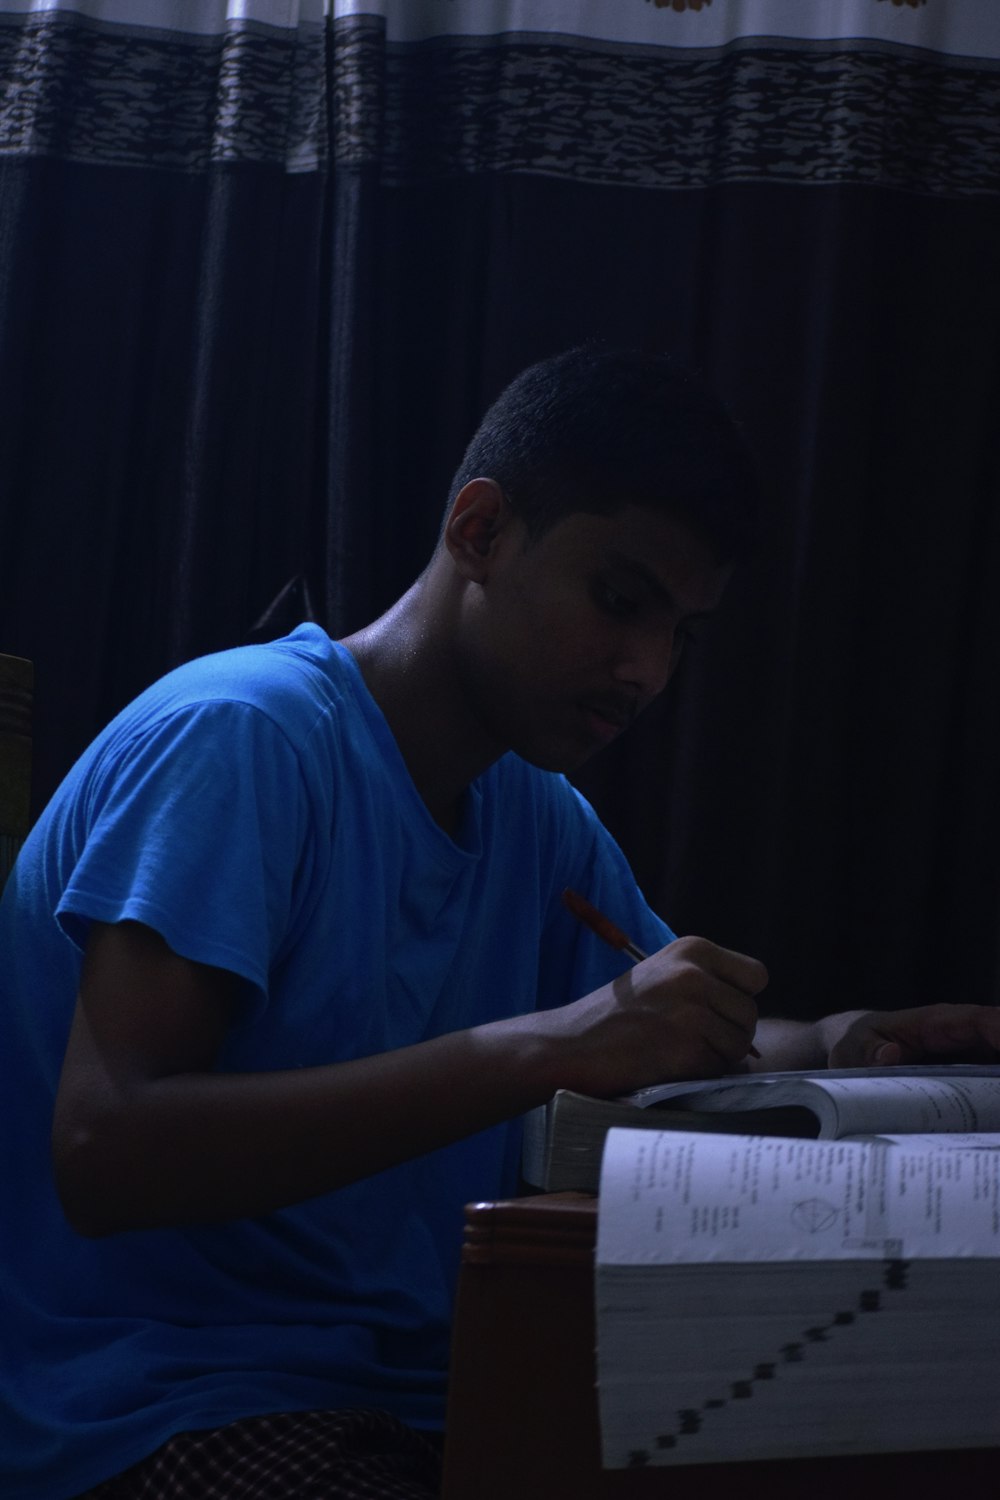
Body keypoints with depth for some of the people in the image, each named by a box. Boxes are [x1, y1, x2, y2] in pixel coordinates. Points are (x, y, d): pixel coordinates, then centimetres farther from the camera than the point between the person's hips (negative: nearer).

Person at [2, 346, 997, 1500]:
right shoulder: (239, 740, -14)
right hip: (160, 1404, -8)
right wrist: (550, 1048, -31)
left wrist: (844, 1048, -1)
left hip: (412, 1389, 8)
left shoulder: (541, 817, 13)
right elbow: (102, 1155, -25)